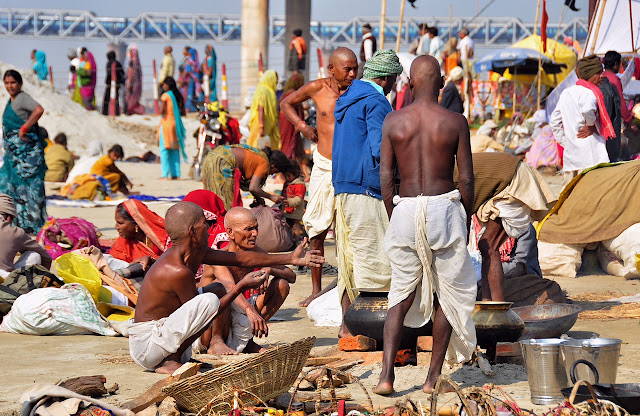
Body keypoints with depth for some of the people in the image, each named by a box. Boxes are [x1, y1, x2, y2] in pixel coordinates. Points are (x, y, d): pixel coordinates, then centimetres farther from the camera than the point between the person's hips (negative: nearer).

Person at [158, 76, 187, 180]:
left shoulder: (165, 95, -8)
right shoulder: (179, 96, 9)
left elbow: (161, 111, -14)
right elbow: (183, 112, 9)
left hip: (166, 122, -6)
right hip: (176, 124, 6)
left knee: (164, 149, -2)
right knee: (175, 150, 10)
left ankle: (165, 174, -7)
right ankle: (176, 174, 8)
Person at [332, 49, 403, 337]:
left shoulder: (347, 99, 19)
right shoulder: (375, 102, -11)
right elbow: (381, 149, -20)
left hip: (343, 188, 10)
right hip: (366, 189, -10)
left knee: (350, 259, 12)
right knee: (373, 260, -7)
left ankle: (347, 324, 13)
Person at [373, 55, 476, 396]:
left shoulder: (393, 121, 1)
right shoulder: (455, 122, -3)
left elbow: (385, 176, 2)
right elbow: (467, 179, -2)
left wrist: (393, 218, 13)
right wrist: (466, 219, 10)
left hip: (405, 208, 2)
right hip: (444, 206, -2)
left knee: (401, 296, 10)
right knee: (447, 293, 12)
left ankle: (386, 375, -4)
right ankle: (433, 377, 12)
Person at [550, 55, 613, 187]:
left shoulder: (566, 93, 16)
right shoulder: (589, 93, -10)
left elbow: (554, 121, 20)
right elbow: (588, 110, -33)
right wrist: (592, 126, -14)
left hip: (570, 153, 8)